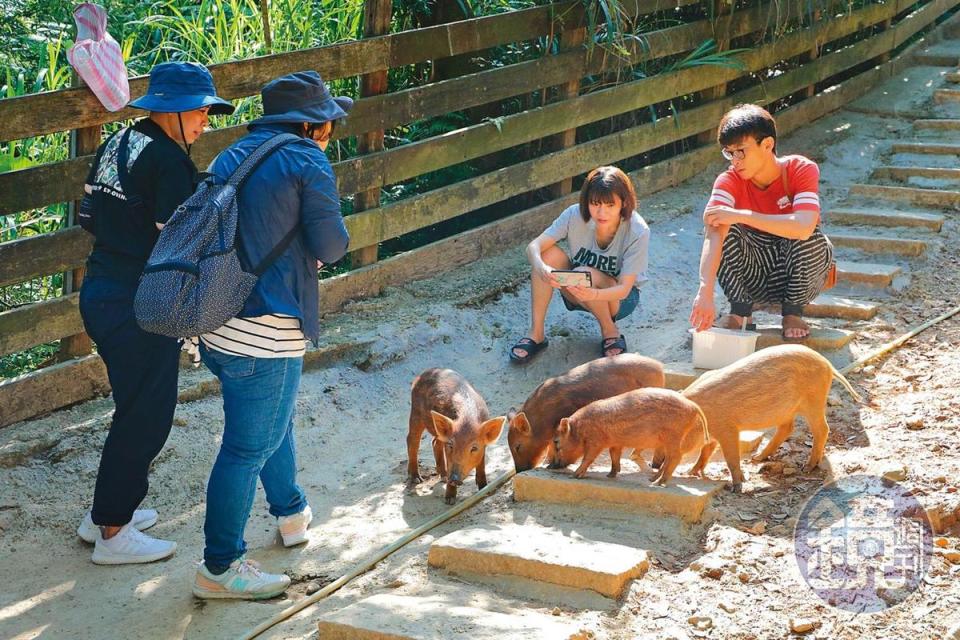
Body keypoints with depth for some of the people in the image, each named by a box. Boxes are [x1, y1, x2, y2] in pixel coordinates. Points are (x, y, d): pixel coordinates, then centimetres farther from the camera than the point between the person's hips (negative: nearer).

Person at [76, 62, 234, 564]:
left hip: (98, 292, 9)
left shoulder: (117, 145, 9)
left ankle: (106, 512, 33)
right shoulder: (169, 162, -19)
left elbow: (89, 216, 16)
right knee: (146, 415, 4)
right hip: (138, 307, -9)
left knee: (135, 407, 22)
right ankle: (113, 532, 14)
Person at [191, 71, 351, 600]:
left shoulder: (231, 157, 13)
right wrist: (334, 233, 11)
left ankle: (291, 513, 47)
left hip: (216, 319, 9)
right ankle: (220, 568, 9)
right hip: (265, 331, -9)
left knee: (274, 420, 28)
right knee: (250, 446, 1)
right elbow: (330, 247, -10)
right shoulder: (308, 164, -10)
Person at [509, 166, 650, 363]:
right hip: (580, 292, 3)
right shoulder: (576, 215, -21)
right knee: (547, 254, -24)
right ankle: (536, 334, -15)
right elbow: (533, 247, -24)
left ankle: (610, 332, -7)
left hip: (619, 297, -3)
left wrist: (593, 294, -49)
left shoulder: (637, 232, -27)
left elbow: (623, 289, -28)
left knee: (584, 274, -35)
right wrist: (540, 267, -48)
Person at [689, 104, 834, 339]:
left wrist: (742, 215, -39)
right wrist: (705, 292, -50)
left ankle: (792, 312, -9)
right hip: (755, 278, 1)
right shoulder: (730, 181, -17)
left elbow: (803, 227, -40)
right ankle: (740, 311, -12)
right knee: (724, 229, -24)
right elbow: (713, 235, -34)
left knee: (809, 237, -32)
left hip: (799, 273, -1)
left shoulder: (802, 170, -21)